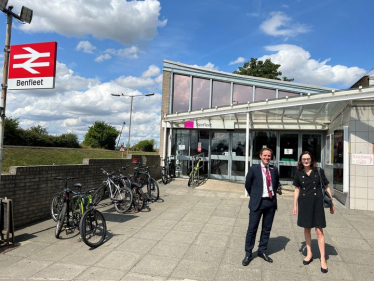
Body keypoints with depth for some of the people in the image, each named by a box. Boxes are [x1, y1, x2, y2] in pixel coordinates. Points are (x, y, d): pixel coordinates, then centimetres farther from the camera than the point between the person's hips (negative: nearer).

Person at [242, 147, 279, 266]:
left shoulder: (274, 170, 5)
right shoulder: (253, 169, -6)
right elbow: (248, 185, 3)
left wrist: (273, 193, 14)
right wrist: (254, 197, 7)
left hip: (271, 202, 4)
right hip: (257, 203, -4)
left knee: (267, 229, 13)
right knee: (252, 229, 0)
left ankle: (262, 251, 29)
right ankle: (248, 254, 13)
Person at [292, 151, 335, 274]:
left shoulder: (319, 171, -4)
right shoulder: (298, 173, 1)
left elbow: (327, 187, 2)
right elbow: (297, 190, 7)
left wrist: (332, 204, 3)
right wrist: (295, 206, 6)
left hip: (317, 203, -2)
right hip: (304, 203, 2)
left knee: (319, 231, -1)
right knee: (306, 229, 13)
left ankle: (323, 259, 10)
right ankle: (309, 254, 28)